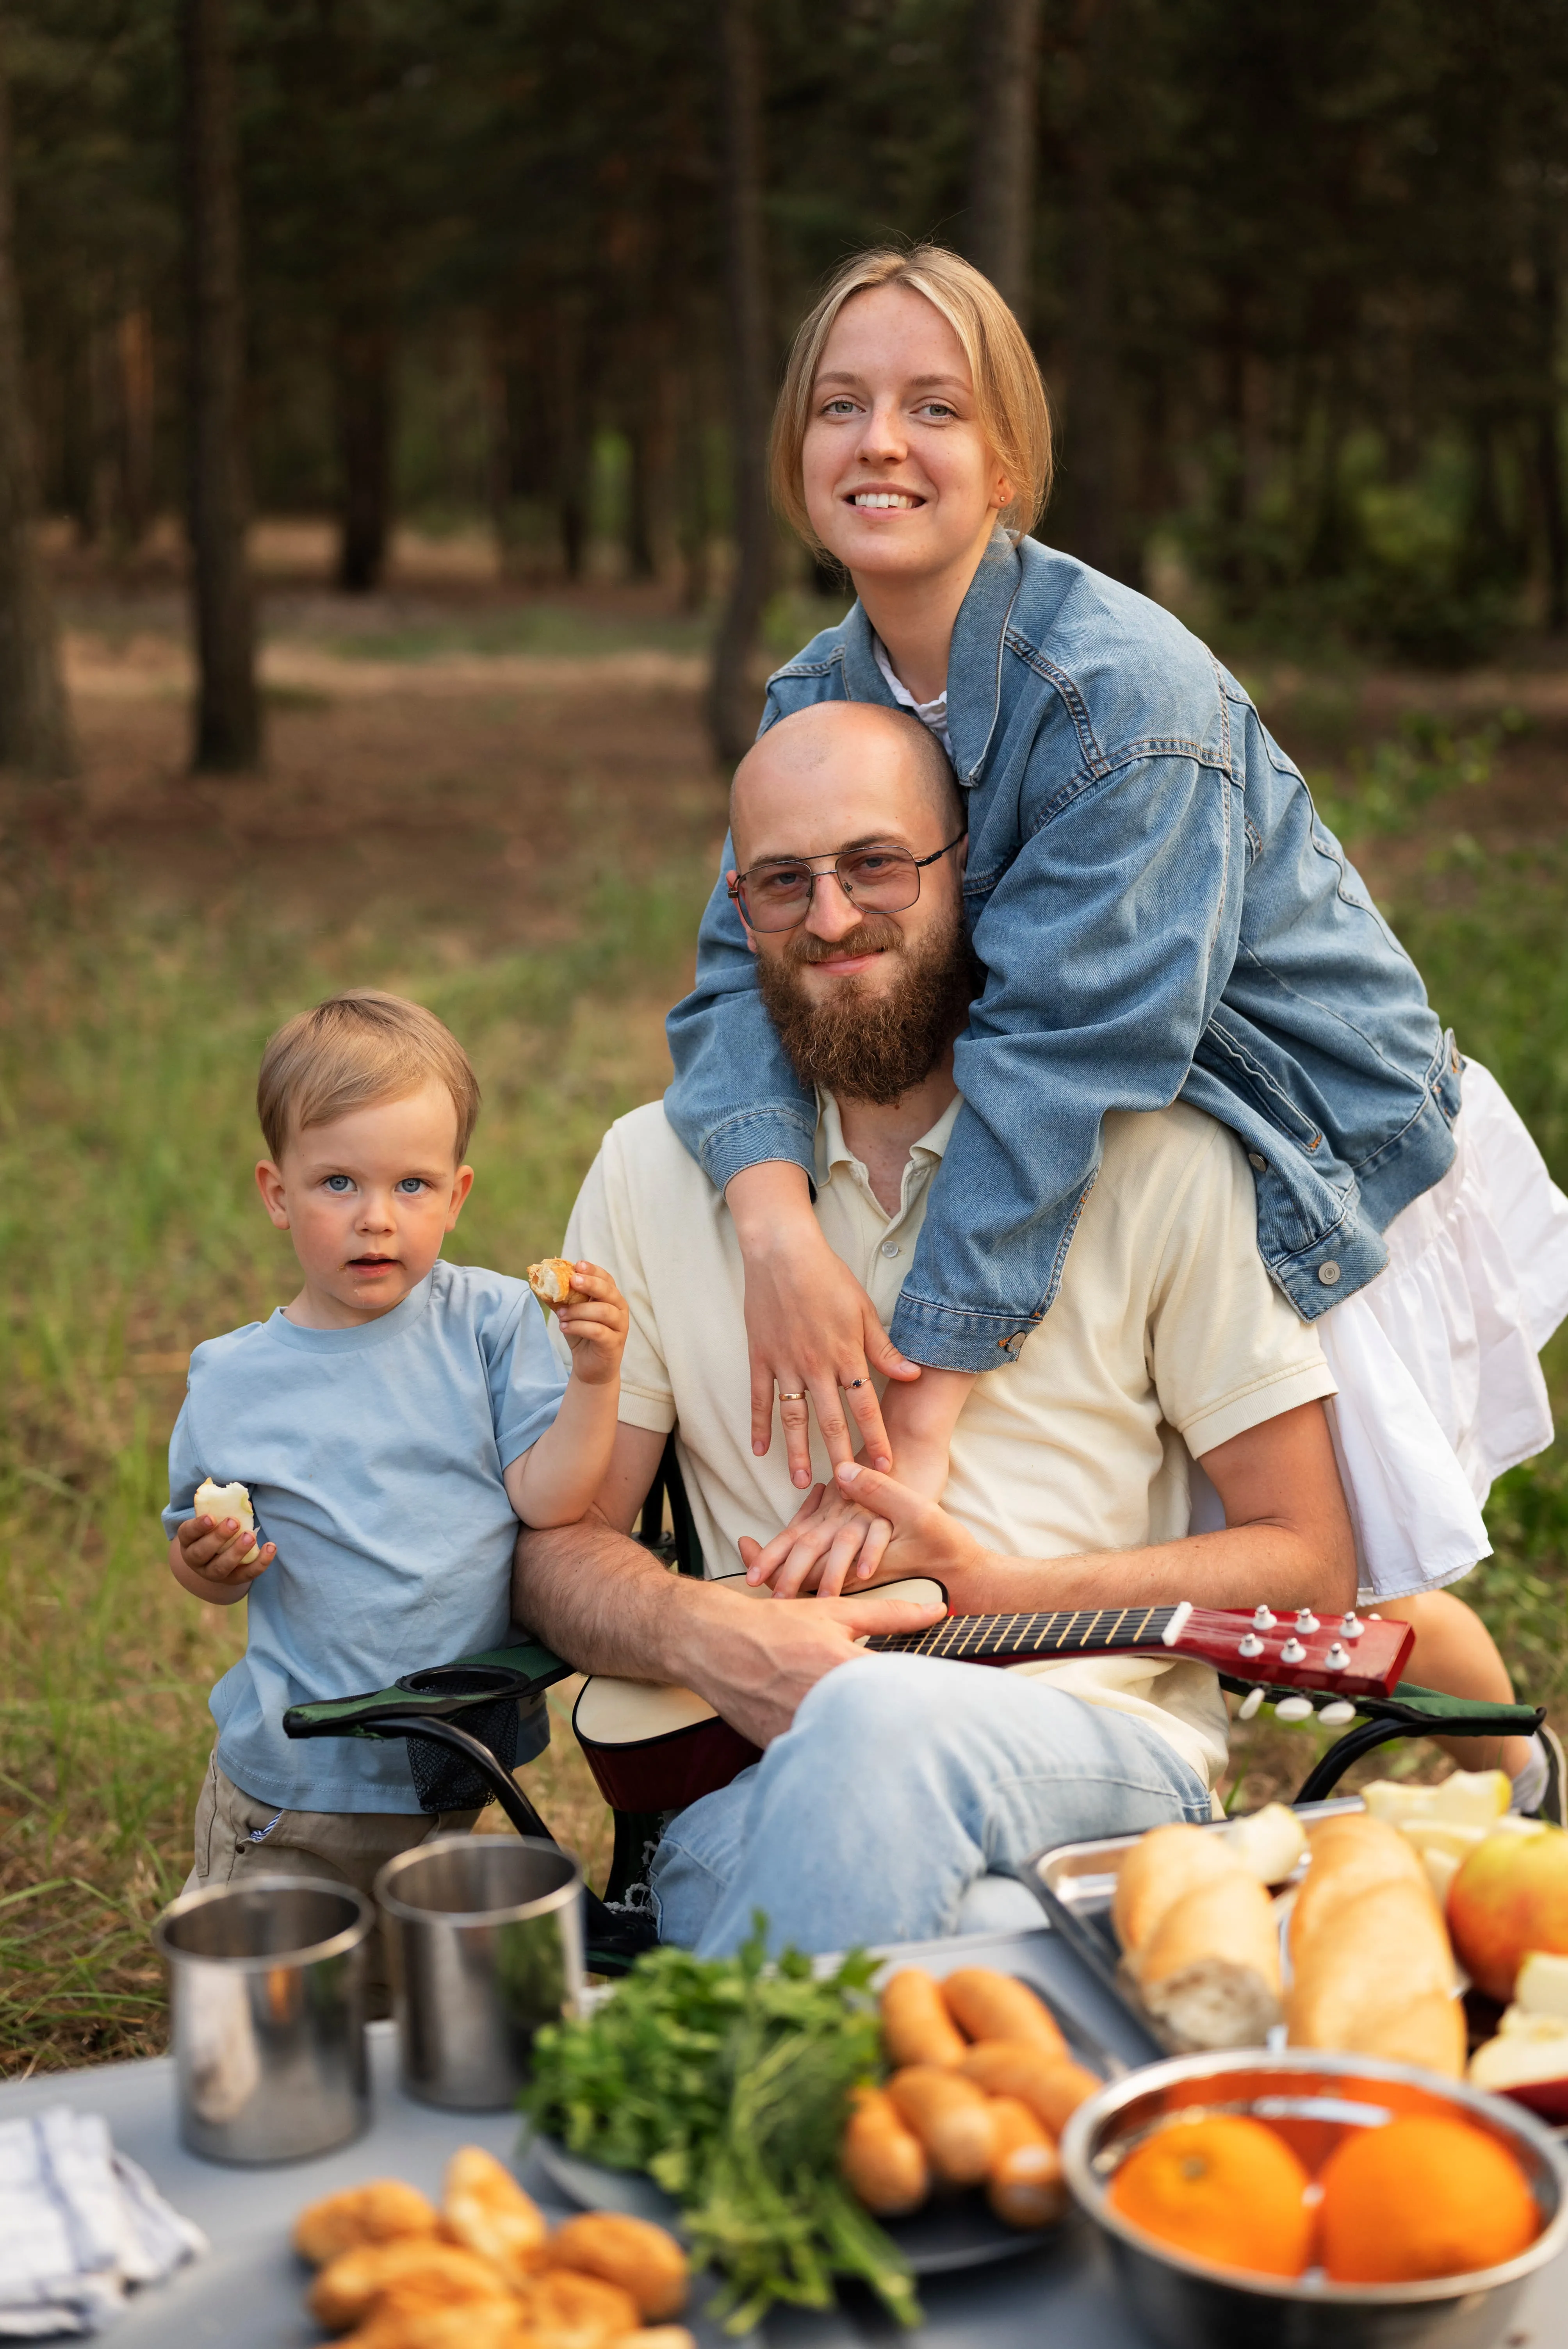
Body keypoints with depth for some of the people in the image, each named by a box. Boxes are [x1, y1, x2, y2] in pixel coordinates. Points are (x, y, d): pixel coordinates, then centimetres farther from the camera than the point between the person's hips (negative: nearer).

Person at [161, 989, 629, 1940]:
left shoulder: (492, 1323, -5)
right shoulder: (236, 1380, -5)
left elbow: (544, 1498, -12)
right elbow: (211, 1577, 6)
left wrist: (595, 1381, -24)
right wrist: (206, 1561, -16)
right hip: (292, 1784, 0)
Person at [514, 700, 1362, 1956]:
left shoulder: (1159, 1158, 4)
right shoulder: (654, 1171, 12)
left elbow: (1309, 1568, 6)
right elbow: (560, 1544, 12)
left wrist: (998, 1591, -8)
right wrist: (707, 1634, -11)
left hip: (1107, 1752, 0)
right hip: (758, 1770, 0)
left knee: (874, 1722, -36)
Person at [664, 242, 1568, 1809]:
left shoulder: (1121, 690, -29)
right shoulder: (817, 698, -6)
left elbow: (1061, 1045, -35)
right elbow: (741, 971, -15)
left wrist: (920, 1409, -38)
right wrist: (774, 1220, -37)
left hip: (1304, 1147, -5)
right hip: (1088, 1157, 6)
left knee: (1338, 1584, 6)